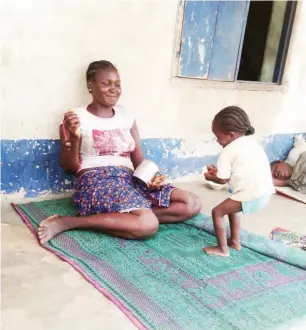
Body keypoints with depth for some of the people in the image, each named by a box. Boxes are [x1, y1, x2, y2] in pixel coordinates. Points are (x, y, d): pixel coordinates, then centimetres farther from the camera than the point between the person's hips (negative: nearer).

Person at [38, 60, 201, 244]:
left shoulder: (126, 117, 16)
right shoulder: (77, 118, 1)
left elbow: (139, 160, 16)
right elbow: (69, 167, 0)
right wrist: (74, 138, -18)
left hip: (130, 180, 7)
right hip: (96, 182, -7)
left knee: (192, 204, -7)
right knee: (148, 225, -33)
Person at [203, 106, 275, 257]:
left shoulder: (228, 151, -8)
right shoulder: (250, 142, 17)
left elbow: (223, 180, -4)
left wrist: (210, 177, 16)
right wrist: (218, 170, 22)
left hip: (250, 196, -9)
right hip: (265, 192, 9)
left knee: (217, 212, 5)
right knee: (231, 207, 30)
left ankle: (222, 249, 14)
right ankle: (235, 241, 37)